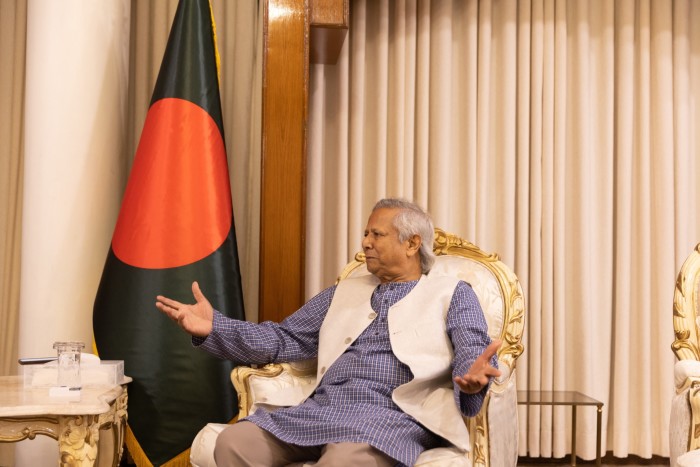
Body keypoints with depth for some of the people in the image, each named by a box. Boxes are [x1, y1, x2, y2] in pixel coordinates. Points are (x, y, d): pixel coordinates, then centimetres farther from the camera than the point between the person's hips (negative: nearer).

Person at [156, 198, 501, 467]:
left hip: (390, 415, -4)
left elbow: (472, 352, -2)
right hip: (320, 409, 5)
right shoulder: (344, 292, 26)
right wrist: (213, 327, 7)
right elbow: (285, 339, 21)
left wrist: (473, 378, -28)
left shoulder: (453, 294, 14)